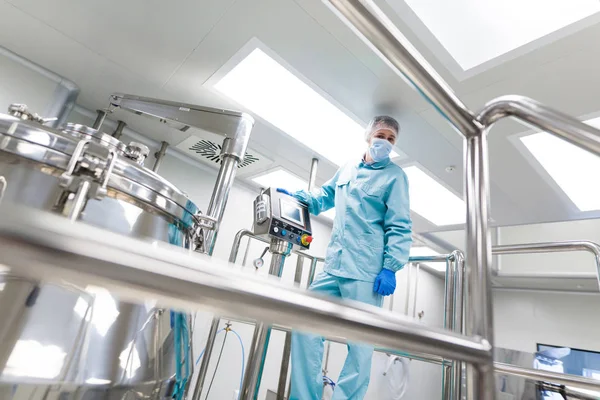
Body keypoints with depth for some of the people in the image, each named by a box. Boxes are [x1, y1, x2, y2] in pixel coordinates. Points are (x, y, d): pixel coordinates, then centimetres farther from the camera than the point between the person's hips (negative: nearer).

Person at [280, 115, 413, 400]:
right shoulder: (347, 170, 16)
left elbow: (400, 227, -4)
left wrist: (390, 267, -14)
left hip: (366, 273, -5)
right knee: (306, 327, 5)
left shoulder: (395, 176, 1)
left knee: (360, 346, 0)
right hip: (333, 267, 6)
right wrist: (295, 197, 11)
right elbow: (324, 197, 28)